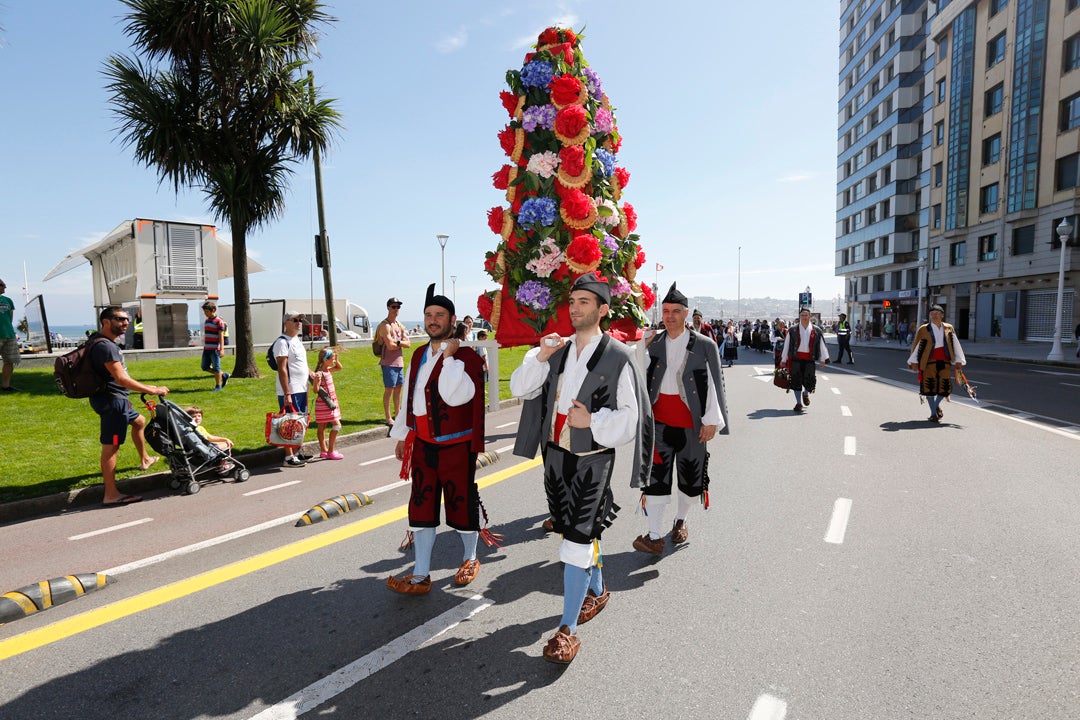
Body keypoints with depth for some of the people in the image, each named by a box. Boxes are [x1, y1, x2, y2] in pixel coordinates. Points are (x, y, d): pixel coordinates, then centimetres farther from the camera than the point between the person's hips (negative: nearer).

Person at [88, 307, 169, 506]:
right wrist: (152, 390, -21)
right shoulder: (105, 346, -20)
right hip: (111, 400, -11)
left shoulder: (105, 342, 13)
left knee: (139, 421, 30)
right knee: (111, 446, -9)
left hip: (116, 399, 11)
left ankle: (144, 459, 48)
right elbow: (121, 379, -26)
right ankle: (111, 495, -7)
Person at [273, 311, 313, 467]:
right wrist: (287, 394, -22)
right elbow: (282, 369, -18)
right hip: (289, 391, -9)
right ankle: (289, 458, 3)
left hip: (302, 389, 9)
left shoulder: (297, 340, 16)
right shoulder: (282, 342, -12)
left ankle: (296, 453, 24)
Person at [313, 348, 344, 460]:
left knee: (323, 426, 14)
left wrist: (336, 359, 9)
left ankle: (323, 451, 21)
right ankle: (330, 452, -4)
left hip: (330, 403, 9)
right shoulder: (320, 373, -18)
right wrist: (316, 381, -40)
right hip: (324, 404, -9)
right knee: (336, 425, -10)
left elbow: (339, 367, 26)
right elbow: (316, 390, -21)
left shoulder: (328, 370, 7)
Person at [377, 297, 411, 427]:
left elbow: (408, 343, 5)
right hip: (389, 362, -8)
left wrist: (397, 342, -13)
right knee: (389, 389, -3)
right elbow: (390, 346, -21)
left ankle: (397, 414, 25)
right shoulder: (385, 326, -11)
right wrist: (402, 343, -5)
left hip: (399, 361, 8)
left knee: (398, 388, 14)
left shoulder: (400, 325, 14)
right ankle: (387, 418, 4)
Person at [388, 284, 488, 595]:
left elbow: (456, 396, -28)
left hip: (457, 447, -6)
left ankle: (470, 558, 33)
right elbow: (409, 398, 16)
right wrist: (402, 436, 17)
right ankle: (421, 575, 19)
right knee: (422, 507, 8)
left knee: (461, 503, 8)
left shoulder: (466, 355, -12)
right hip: (423, 445, 6)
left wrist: (449, 355, -24)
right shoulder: (419, 355, 9)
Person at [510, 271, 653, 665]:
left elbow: (630, 415, -8)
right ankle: (596, 591, 43)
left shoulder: (617, 357, -10)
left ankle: (568, 629, 6)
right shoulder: (558, 349, 5)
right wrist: (539, 357, -12)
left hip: (592, 459, -5)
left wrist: (593, 421, -21)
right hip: (556, 454, 6)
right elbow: (520, 388, 2)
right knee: (584, 530, 20)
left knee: (577, 538, -6)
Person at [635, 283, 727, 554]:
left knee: (690, 474, 13)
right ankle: (655, 536, 0)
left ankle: (681, 520, 36)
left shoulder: (704, 345, -4)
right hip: (659, 420, 1)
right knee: (655, 476, -4)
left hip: (690, 422, -1)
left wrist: (712, 420, -7)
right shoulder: (653, 344, 4)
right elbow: (643, 380, 9)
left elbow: (714, 383, -5)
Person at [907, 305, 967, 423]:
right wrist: (914, 361, -2)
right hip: (929, 361, -2)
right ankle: (933, 413, 10)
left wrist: (958, 360, 9)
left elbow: (955, 344, 11)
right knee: (930, 386, -2)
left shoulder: (949, 329, 7)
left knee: (945, 386, 2)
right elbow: (916, 346, 2)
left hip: (944, 361, 3)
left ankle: (936, 405, 31)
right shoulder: (923, 330, -1)